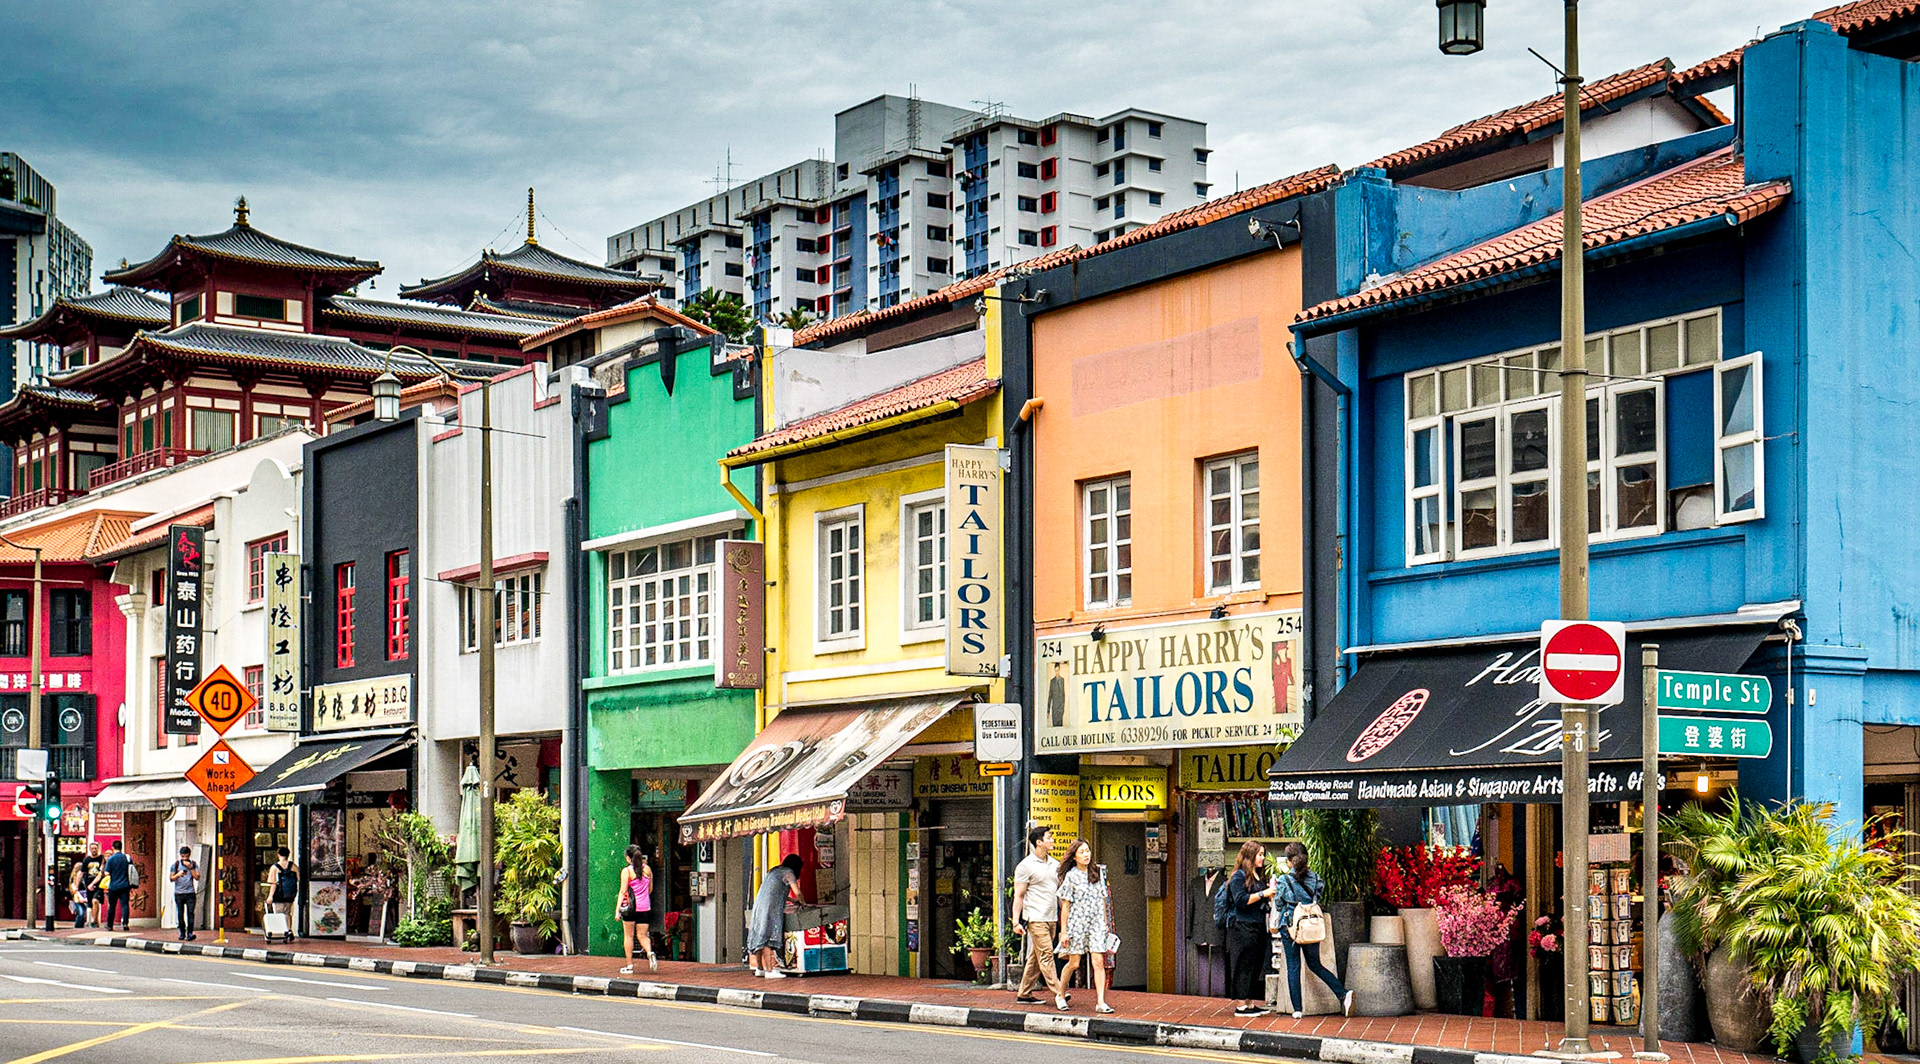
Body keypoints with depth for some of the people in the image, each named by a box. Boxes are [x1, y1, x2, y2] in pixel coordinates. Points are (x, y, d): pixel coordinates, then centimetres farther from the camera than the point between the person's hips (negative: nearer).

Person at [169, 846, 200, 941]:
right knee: (180, 914, 3)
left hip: (190, 893, -1)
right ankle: (182, 933, 15)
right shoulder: (176, 864, 5)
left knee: (190, 913, -11)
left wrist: (190, 868, -12)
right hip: (178, 893, 1)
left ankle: (189, 934, -14)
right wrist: (178, 874, -16)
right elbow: (171, 878, 3)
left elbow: (197, 877, -3)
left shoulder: (194, 864, 5)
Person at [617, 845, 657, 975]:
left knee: (629, 935, 8)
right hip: (645, 907, 3)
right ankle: (650, 952, -22)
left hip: (630, 907, -3)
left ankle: (629, 965, 11)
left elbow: (623, 891, -11)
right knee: (642, 935, 8)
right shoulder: (647, 869, 7)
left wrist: (618, 909, -10)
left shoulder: (627, 871, -7)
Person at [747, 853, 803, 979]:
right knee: (769, 937, -11)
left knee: (759, 936, 10)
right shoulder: (788, 872, -1)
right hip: (771, 908, -9)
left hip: (759, 905, 9)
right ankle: (769, 971, -13)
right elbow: (797, 892, -8)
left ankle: (759, 968, 15)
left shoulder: (774, 871, 24)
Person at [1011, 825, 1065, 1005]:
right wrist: (1016, 921, -11)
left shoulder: (1054, 864, 14)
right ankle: (1058, 992, -15)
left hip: (1052, 918, 7)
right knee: (1046, 956, -11)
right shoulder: (1026, 866, -6)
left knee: (1036, 958, 9)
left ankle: (1024, 994, 14)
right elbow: (1018, 896, -6)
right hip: (1036, 918, -7)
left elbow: (1060, 891, 21)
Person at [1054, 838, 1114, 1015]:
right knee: (1074, 963, 3)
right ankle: (1060, 995, 25)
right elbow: (1065, 905, -3)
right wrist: (1063, 931, -5)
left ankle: (1100, 1002, -9)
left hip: (1096, 924, 3)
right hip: (1077, 922, -3)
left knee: (1098, 963, -7)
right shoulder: (1071, 876, -4)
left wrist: (1105, 923, 15)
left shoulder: (1097, 873, 9)